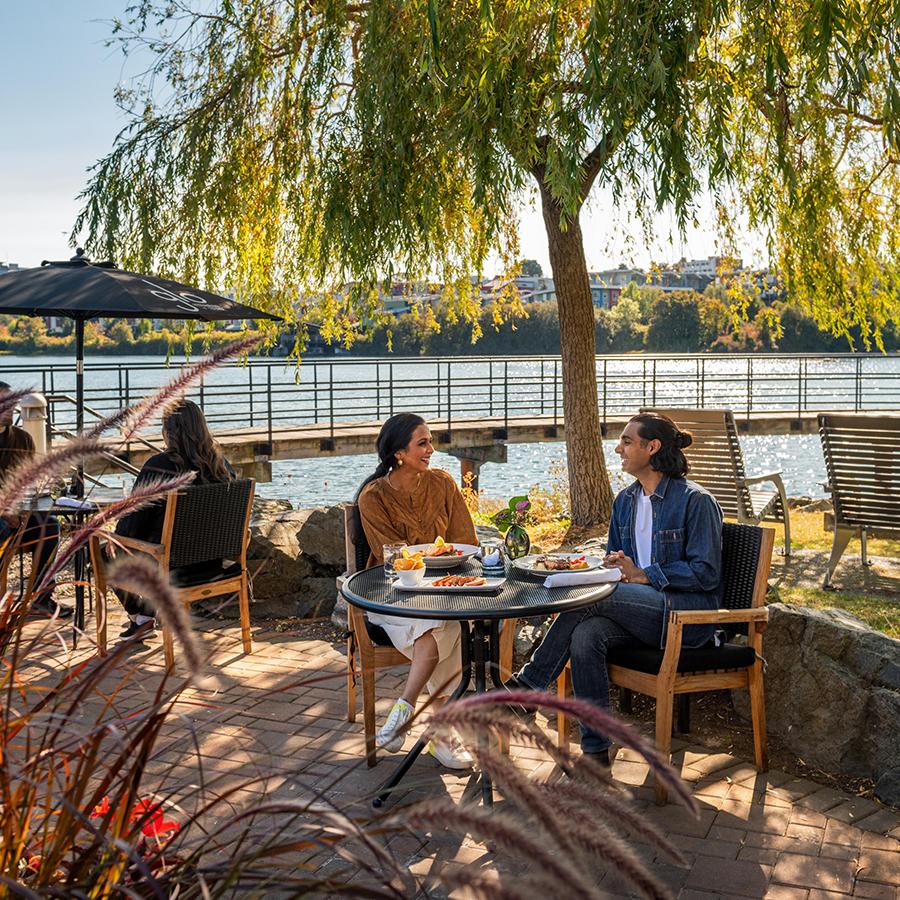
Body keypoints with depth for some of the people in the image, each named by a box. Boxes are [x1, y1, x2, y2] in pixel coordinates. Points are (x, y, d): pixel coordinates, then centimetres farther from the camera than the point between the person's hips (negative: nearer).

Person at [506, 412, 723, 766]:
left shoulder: (696, 501, -8)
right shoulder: (625, 501, 14)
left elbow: (706, 573, -12)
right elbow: (614, 559, 25)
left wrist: (642, 575, -16)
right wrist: (612, 565, -1)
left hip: (688, 613, -6)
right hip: (640, 612, 7)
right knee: (585, 634, -27)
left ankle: (529, 682, -12)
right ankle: (596, 750, -18)